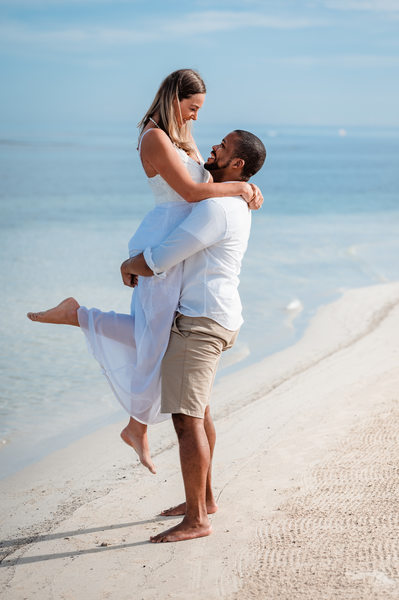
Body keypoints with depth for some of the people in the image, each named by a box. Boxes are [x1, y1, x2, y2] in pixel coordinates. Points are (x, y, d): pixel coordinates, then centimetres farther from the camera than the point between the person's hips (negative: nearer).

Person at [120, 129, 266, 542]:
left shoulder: (215, 209, -21)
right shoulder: (235, 204, 13)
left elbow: (154, 262, -21)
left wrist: (127, 267, 1)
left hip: (201, 322, -11)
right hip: (217, 316, 11)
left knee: (186, 418, -7)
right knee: (198, 411, 20)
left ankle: (196, 520, 0)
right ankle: (204, 498, 32)